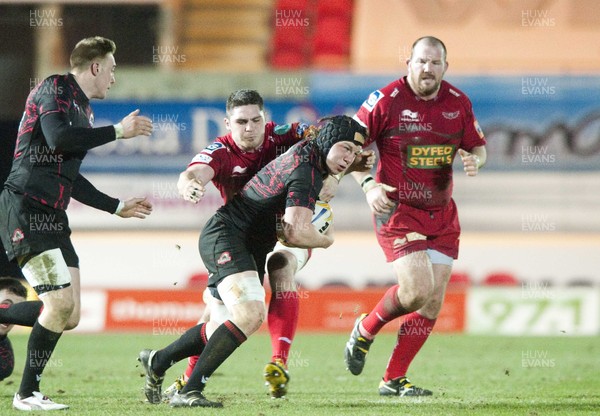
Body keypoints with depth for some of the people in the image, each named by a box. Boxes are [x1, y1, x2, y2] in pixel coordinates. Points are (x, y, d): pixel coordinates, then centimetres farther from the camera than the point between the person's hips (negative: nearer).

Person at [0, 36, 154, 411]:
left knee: (69, 316, 3)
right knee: (61, 304, -14)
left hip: (53, 217, 9)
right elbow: (57, 138, -24)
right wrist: (118, 131, -17)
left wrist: (118, 207, 29)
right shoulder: (56, 90, -5)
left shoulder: (83, 109, 22)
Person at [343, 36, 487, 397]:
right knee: (417, 289, -19)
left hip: (442, 214, 5)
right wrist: (368, 184, -20)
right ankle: (366, 330, 11)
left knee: (433, 302, 2)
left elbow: (478, 147, 14)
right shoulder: (386, 100, -11)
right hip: (397, 209, -5)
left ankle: (394, 379, 13)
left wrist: (474, 160, -10)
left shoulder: (459, 103, 3)